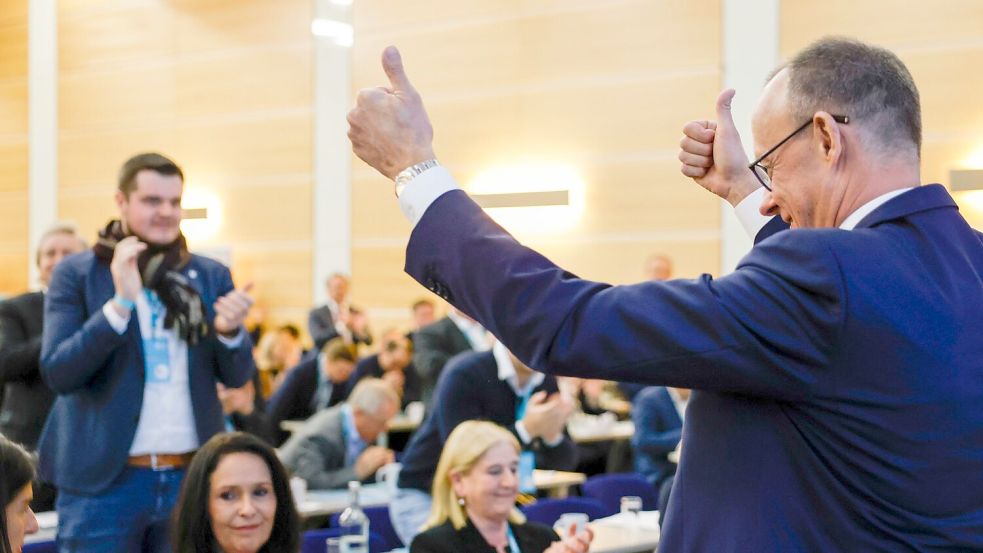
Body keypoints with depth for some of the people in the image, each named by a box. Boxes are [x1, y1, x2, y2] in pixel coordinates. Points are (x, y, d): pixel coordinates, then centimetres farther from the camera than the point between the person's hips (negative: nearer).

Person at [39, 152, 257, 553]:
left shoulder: (212, 276, 7)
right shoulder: (77, 274, -1)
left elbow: (237, 376, 6)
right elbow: (56, 374, -9)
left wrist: (229, 331, -16)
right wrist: (121, 302, -19)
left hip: (193, 477, 3)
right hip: (103, 480, -2)